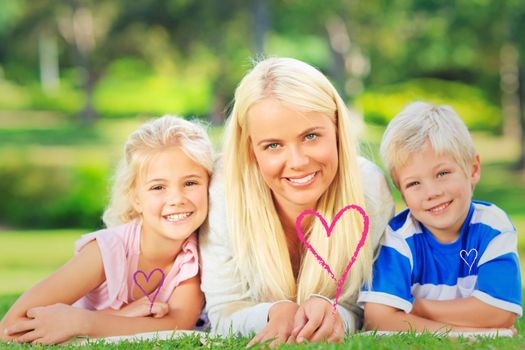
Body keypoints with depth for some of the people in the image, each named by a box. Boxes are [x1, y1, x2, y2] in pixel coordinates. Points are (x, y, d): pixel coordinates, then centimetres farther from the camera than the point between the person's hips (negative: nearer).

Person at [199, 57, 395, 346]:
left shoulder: (370, 190, -17)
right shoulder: (224, 192, -19)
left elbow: (359, 312, -12)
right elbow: (223, 314, -13)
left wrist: (328, 313, -34)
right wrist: (277, 312, -33)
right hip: (255, 342, -1)